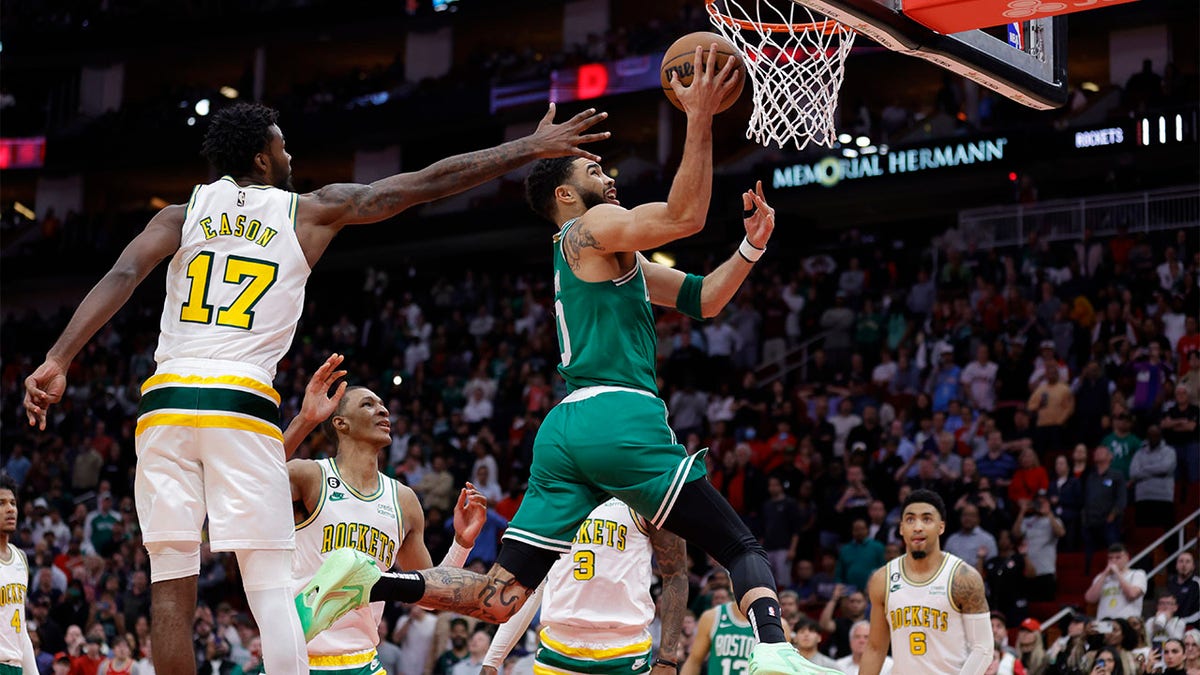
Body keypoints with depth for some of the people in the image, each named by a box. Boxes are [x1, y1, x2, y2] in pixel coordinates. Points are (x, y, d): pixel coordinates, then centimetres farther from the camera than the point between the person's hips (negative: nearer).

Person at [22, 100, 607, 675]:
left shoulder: (181, 215, 15)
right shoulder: (312, 212, 12)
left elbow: (121, 276, -3)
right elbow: (431, 182, 13)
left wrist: (58, 361, -10)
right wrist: (531, 147, 19)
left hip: (165, 400, 3)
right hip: (242, 401, -2)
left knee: (170, 582, 4)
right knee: (270, 584, -1)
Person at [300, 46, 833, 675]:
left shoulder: (617, 257, 31)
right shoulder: (593, 227, 4)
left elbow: (701, 299, 29)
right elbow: (685, 216, -13)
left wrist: (750, 247, 14)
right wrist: (699, 118, -11)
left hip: (566, 428, 9)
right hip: (621, 416, -9)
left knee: (498, 599, 4)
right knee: (743, 550, -7)